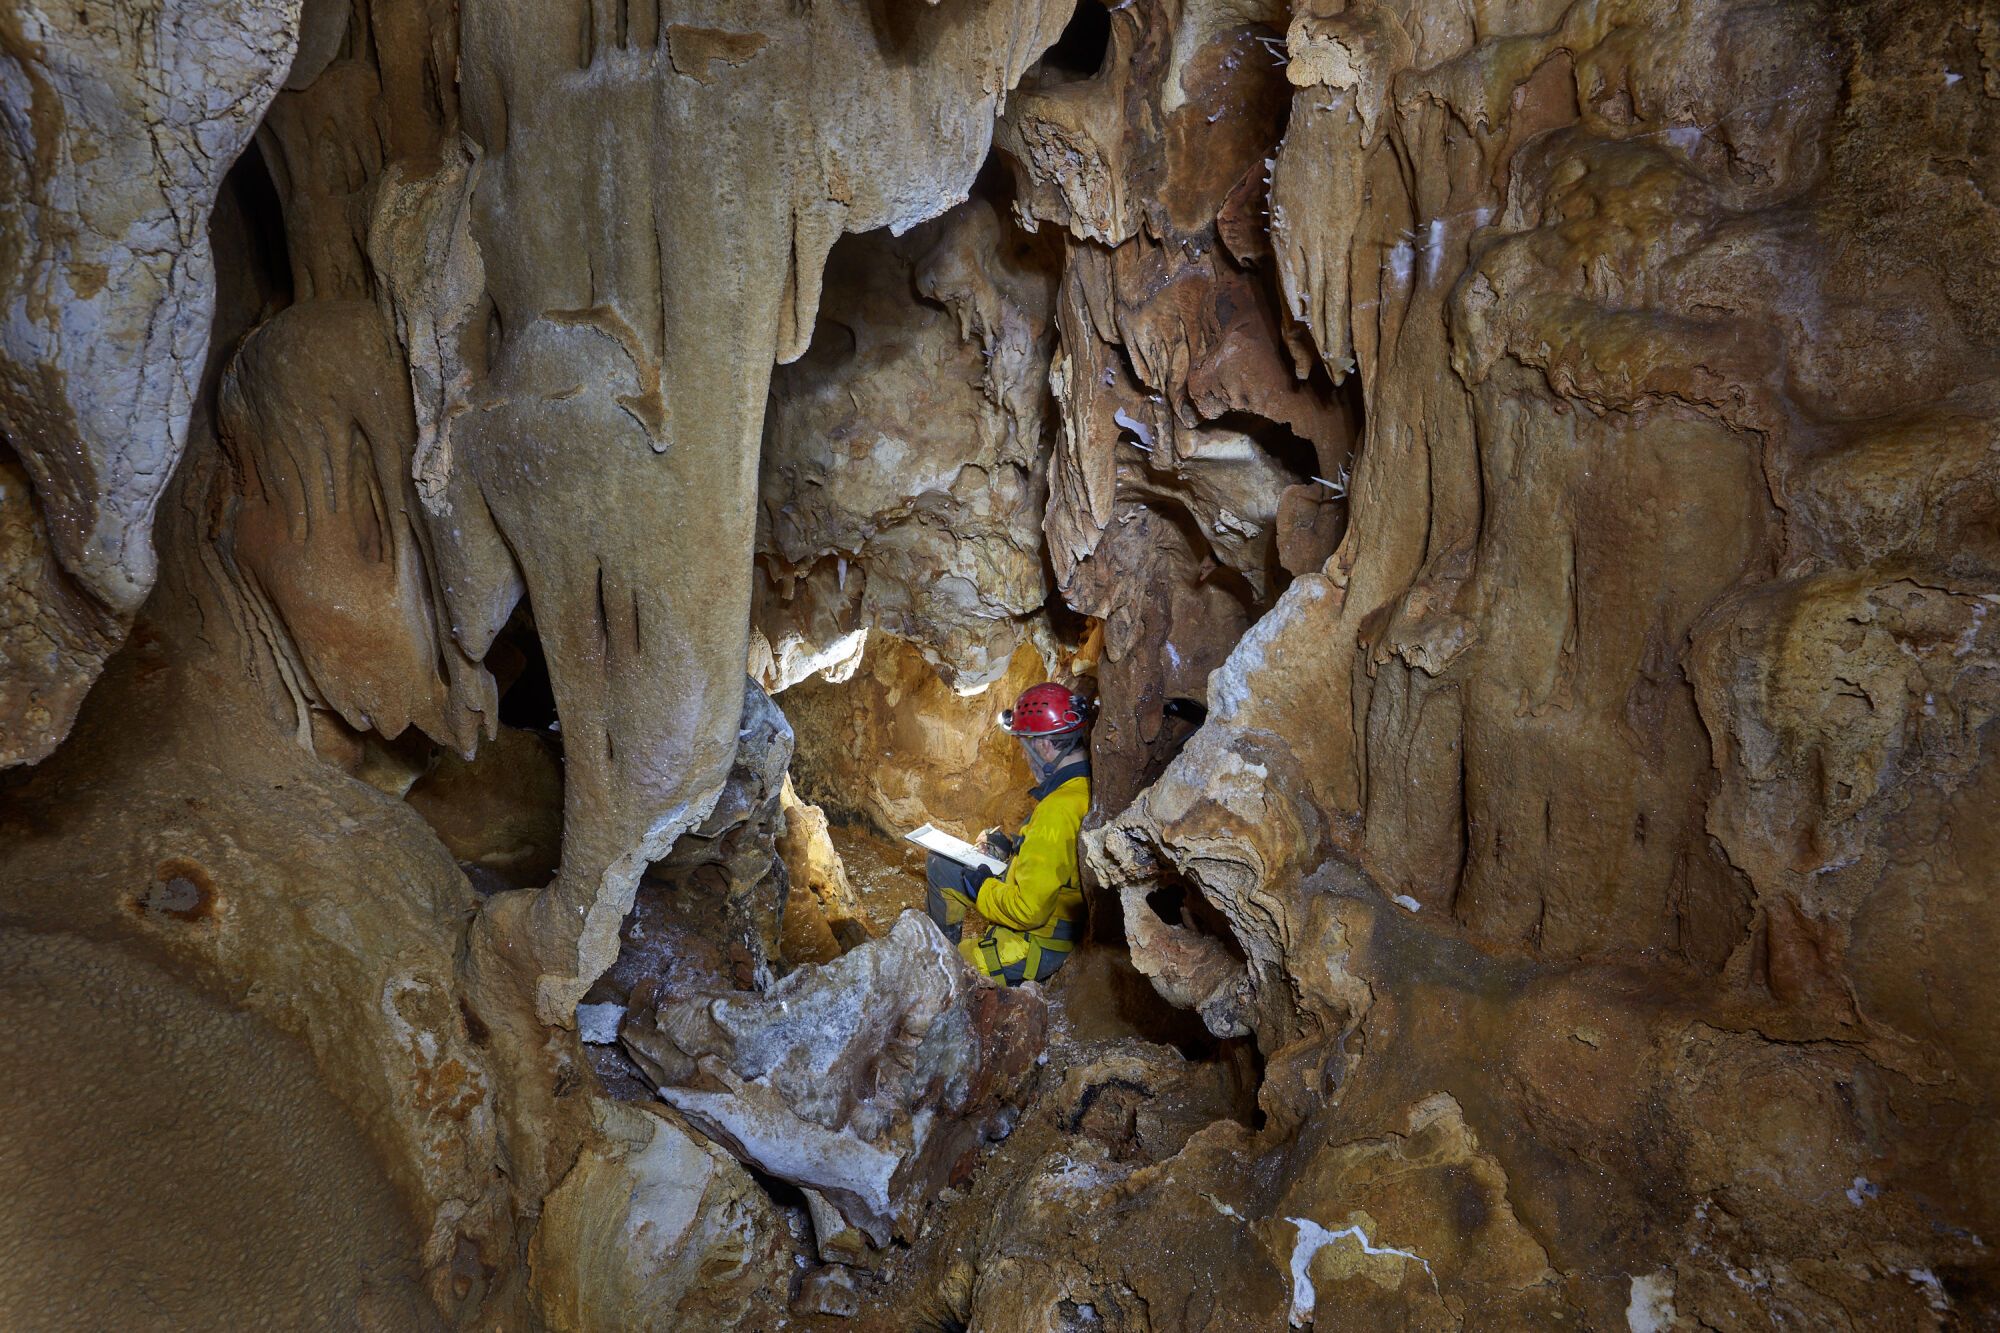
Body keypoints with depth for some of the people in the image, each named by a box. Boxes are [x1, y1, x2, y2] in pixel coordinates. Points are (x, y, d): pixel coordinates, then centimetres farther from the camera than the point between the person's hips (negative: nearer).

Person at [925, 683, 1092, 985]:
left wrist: (981, 889, -12)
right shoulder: (1086, 786, -4)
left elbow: (1029, 910, -30)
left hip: (1042, 945, -9)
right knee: (941, 863, 17)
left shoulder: (1058, 813, -33)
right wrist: (1012, 847, 8)